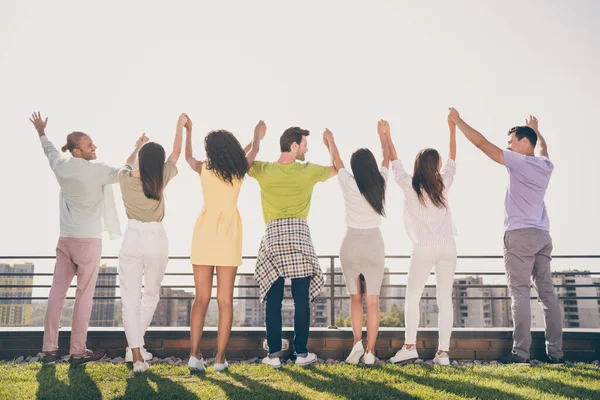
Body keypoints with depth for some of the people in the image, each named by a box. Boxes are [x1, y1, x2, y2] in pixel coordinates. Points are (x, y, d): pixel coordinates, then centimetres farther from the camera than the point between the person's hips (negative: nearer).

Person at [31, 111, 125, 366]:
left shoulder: (61, 166, 6)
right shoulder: (96, 170, -12)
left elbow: (50, 150, 27)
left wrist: (41, 132, 46)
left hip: (65, 238, 6)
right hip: (88, 239, -6)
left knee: (57, 291, 9)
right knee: (84, 294, 0)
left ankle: (49, 349, 13)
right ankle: (78, 352, 4)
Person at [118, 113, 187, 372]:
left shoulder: (125, 178, -4)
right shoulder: (159, 179, -9)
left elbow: (129, 164, 22)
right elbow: (176, 153, 7)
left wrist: (138, 146, 42)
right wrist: (181, 125, 23)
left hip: (132, 239, 1)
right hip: (156, 240, -1)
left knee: (130, 299, 2)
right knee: (151, 295, 18)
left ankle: (136, 354, -5)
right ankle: (135, 347, 20)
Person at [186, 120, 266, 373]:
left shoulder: (204, 168, 1)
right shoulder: (240, 169, 2)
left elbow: (188, 157, 24)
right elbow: (253, 151, 24)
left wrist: (188, 131, 40)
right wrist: (257, 135, 45)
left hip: (205, 233, 0)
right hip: (229, 236, 0)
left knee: (201, 298, 6)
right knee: (225, 299, 3)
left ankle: (195, 355, -2)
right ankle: (220, 358, 4)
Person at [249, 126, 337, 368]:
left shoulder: (264, 171, 3)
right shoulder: (308, 171, 1)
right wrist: (330, 142, 34)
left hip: (273, 235, 1)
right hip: (299, 234, -1)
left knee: (273, 301, 5)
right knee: (301, 300, 5)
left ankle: (274, 353, 7)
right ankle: (301, 353, 10)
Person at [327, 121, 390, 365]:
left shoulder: (348, 184, -7)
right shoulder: (380, 183, -2)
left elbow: (336, 161, 10)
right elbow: (387, 159, 16)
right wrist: (382, 135, 31)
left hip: (351, 244, -1)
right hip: (374, 244, 1)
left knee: (355, 298, 14)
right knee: (373, 300, 4)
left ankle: (357, 341, -2)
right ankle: (370, 351, 2)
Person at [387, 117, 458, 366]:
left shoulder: (410, 186, -2)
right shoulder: (443, 184, 4)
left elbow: (395, 162, 11)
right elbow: (452, 159, 19)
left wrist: (387, 136, 20)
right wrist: (452, 129, 26)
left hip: (424, 248, -2)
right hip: (448, 247, 3)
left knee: (412, 298, 8)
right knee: (445, 300, 3)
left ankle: (409, 346, 3)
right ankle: (443, 352, 3)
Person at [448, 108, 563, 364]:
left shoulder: (518, 162, -4)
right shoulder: (546, 166, 15)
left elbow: (482, 143, -5)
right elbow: (542, 147, 40)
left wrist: (458, 121, 3)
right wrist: (536, 130, 57)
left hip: (520, 234, -7)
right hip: (543, 236, 7)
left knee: (520, 293, -8)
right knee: (547, 292, 5)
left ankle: (521, 351, -10)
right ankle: (555, 351, 4)